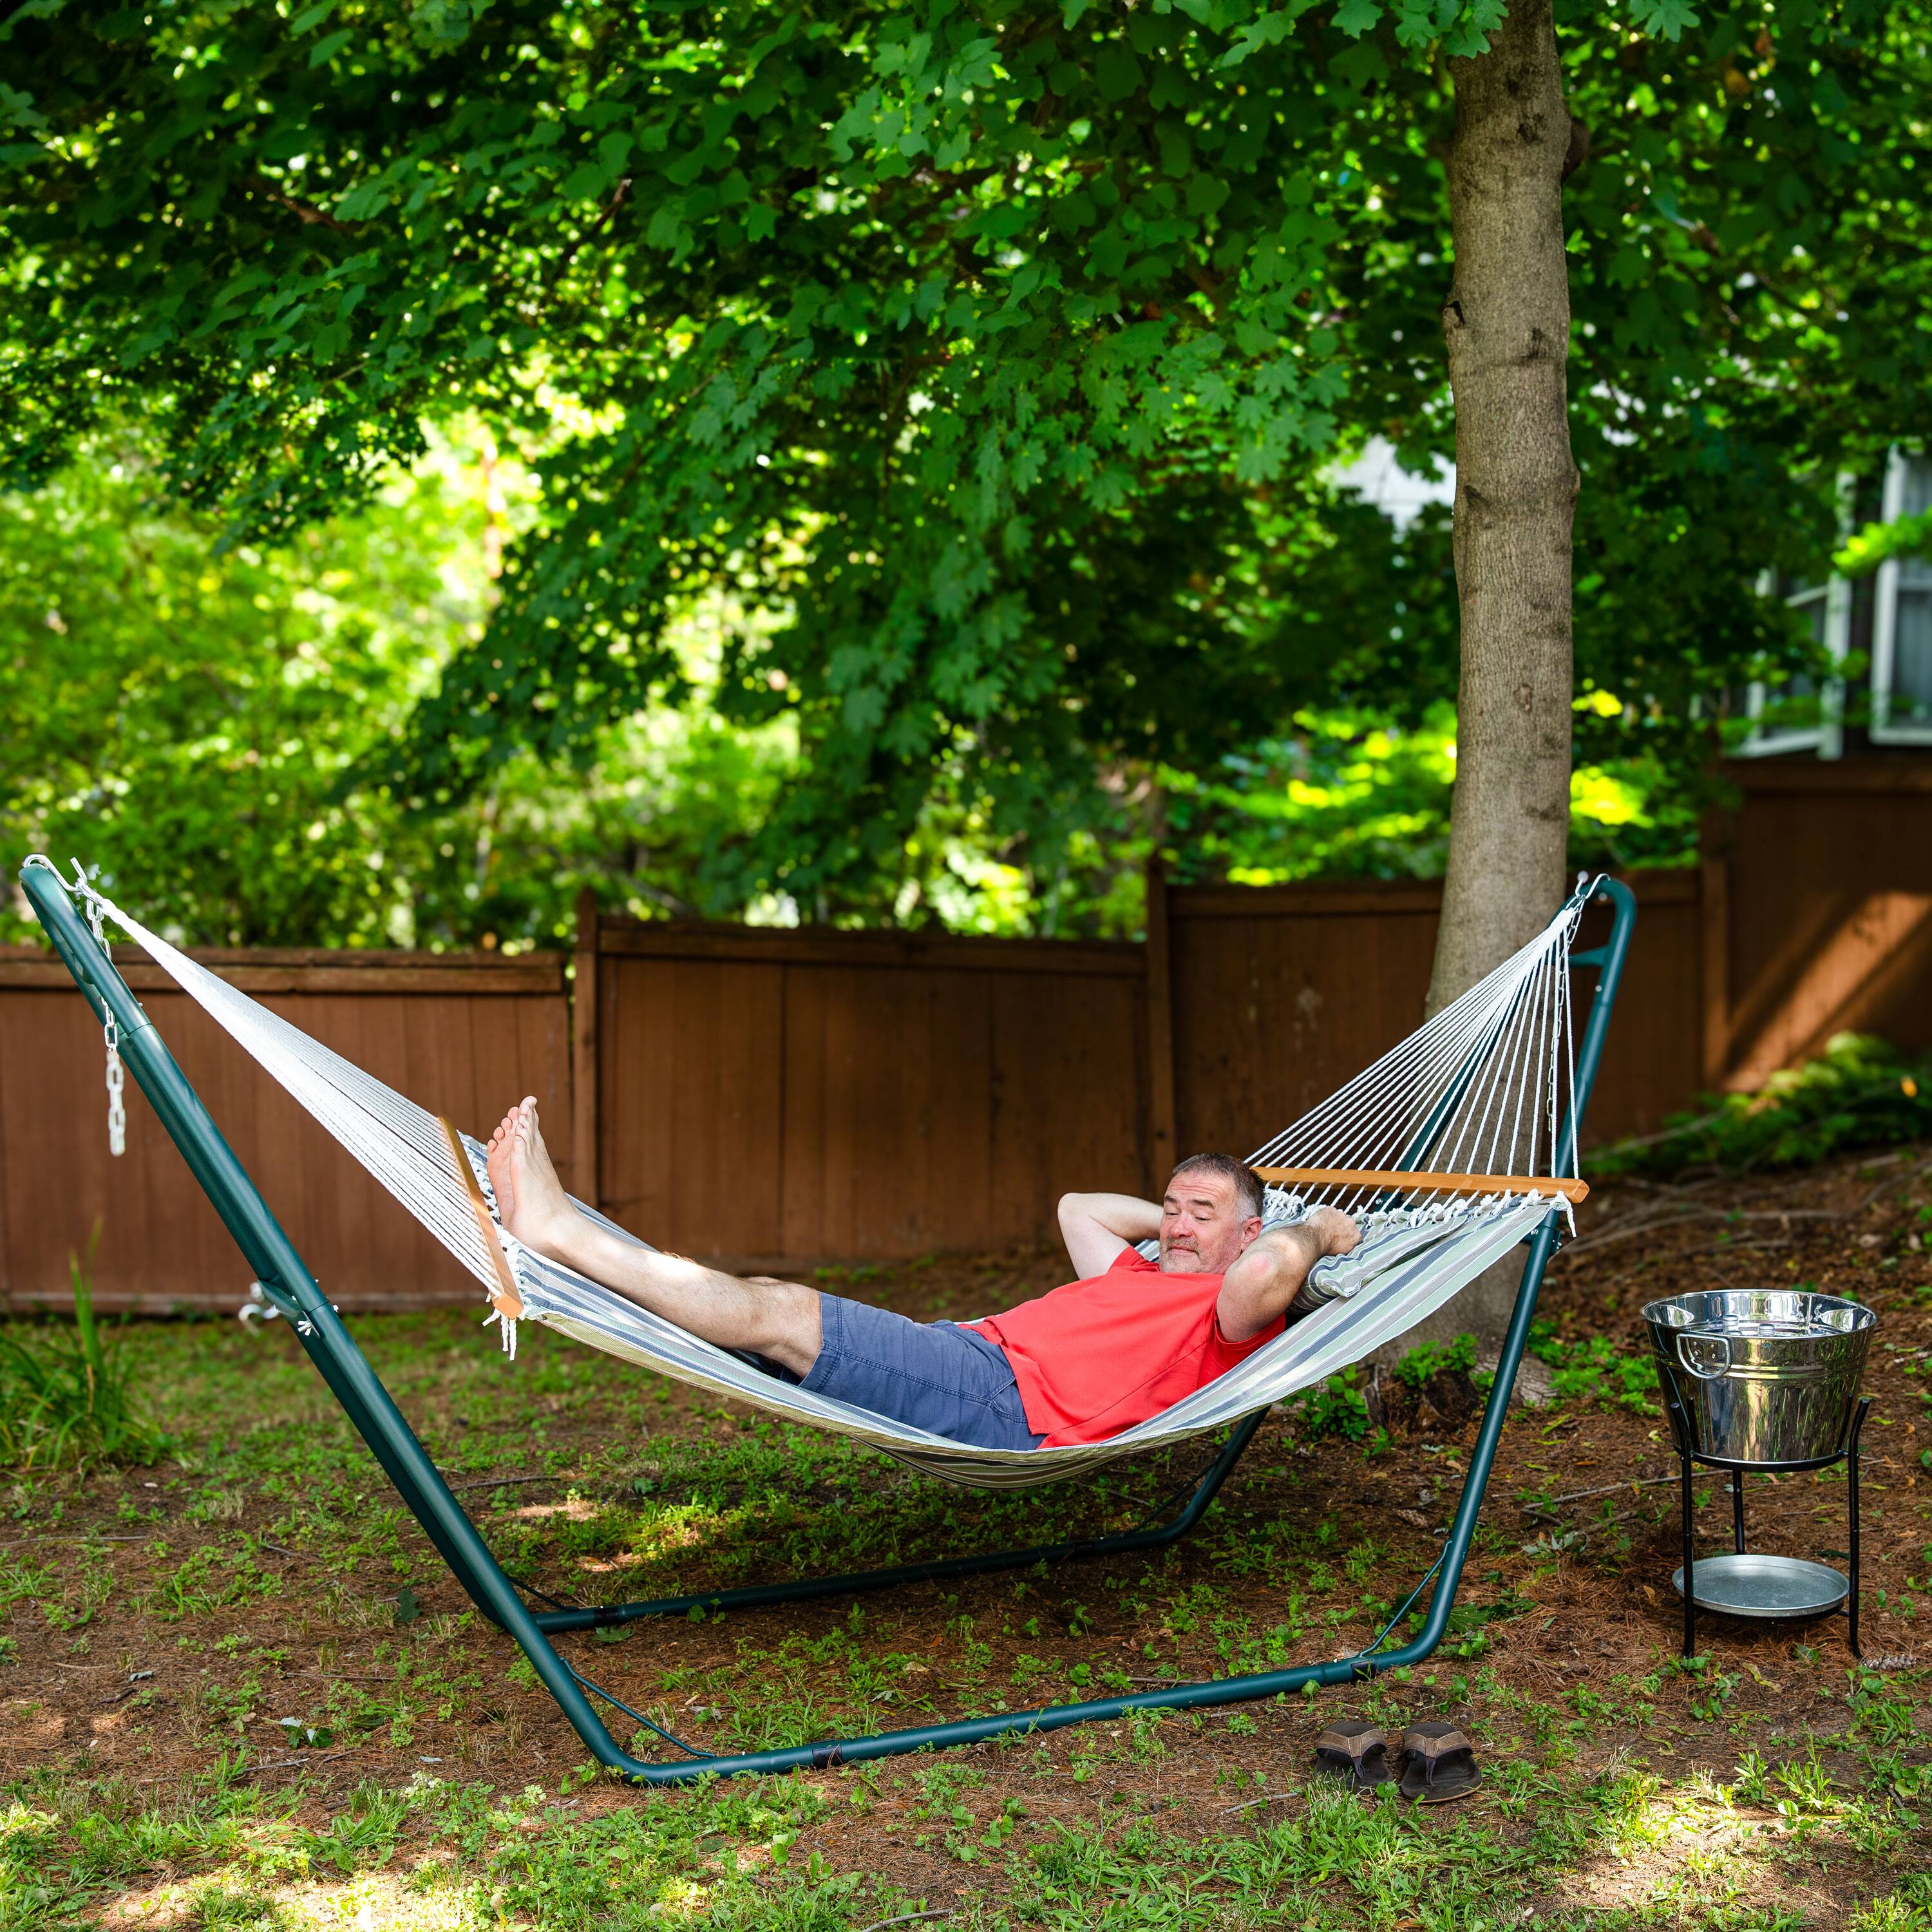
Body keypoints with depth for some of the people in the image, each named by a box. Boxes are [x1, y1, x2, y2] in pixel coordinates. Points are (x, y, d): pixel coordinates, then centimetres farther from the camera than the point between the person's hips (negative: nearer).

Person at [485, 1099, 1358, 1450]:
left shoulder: (1230, 1311, 4)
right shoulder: (1142, 1278, 31)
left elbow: (1270, 1268, -21)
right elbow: (1077, 1205, 48)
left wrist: (1316, 1233, -1)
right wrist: (1167, 1216, 41)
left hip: (1006, 1401, -9)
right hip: (968, 1349, 9)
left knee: (774, 1313, -17)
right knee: (767, 1299, -4)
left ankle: (554, 1229, -17)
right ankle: (552, 1225, -10)